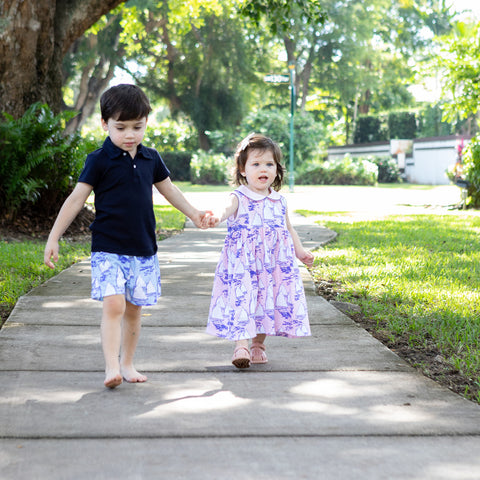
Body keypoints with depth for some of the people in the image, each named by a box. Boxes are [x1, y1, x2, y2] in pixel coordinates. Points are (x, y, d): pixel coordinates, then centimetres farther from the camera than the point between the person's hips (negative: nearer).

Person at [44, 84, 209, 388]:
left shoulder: (151, 158, 8)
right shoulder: (99, 161, -6)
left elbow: (168, 189, 24)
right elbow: (77, 199, -5)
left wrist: (194, 213, 31)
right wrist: (53, 238, -6)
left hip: (144, 250, 5)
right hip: (108, 249, -4)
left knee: (134, 309, 9)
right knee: (114, 305, -17)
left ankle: (127, 364, 22)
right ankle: (111, 367, -15)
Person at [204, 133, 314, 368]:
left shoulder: (279, 201, 11)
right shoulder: (239, 198, -4)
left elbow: (288, 229, 23)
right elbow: (227, 209, -27)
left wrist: (300, 251, 15)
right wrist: (216, 217, -49)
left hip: (274, 265, 4)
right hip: (242, 263, -4)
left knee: (269, 303, 6)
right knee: (241, 298, -14)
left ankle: (258, 345, 21)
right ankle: (241, 346, -13)